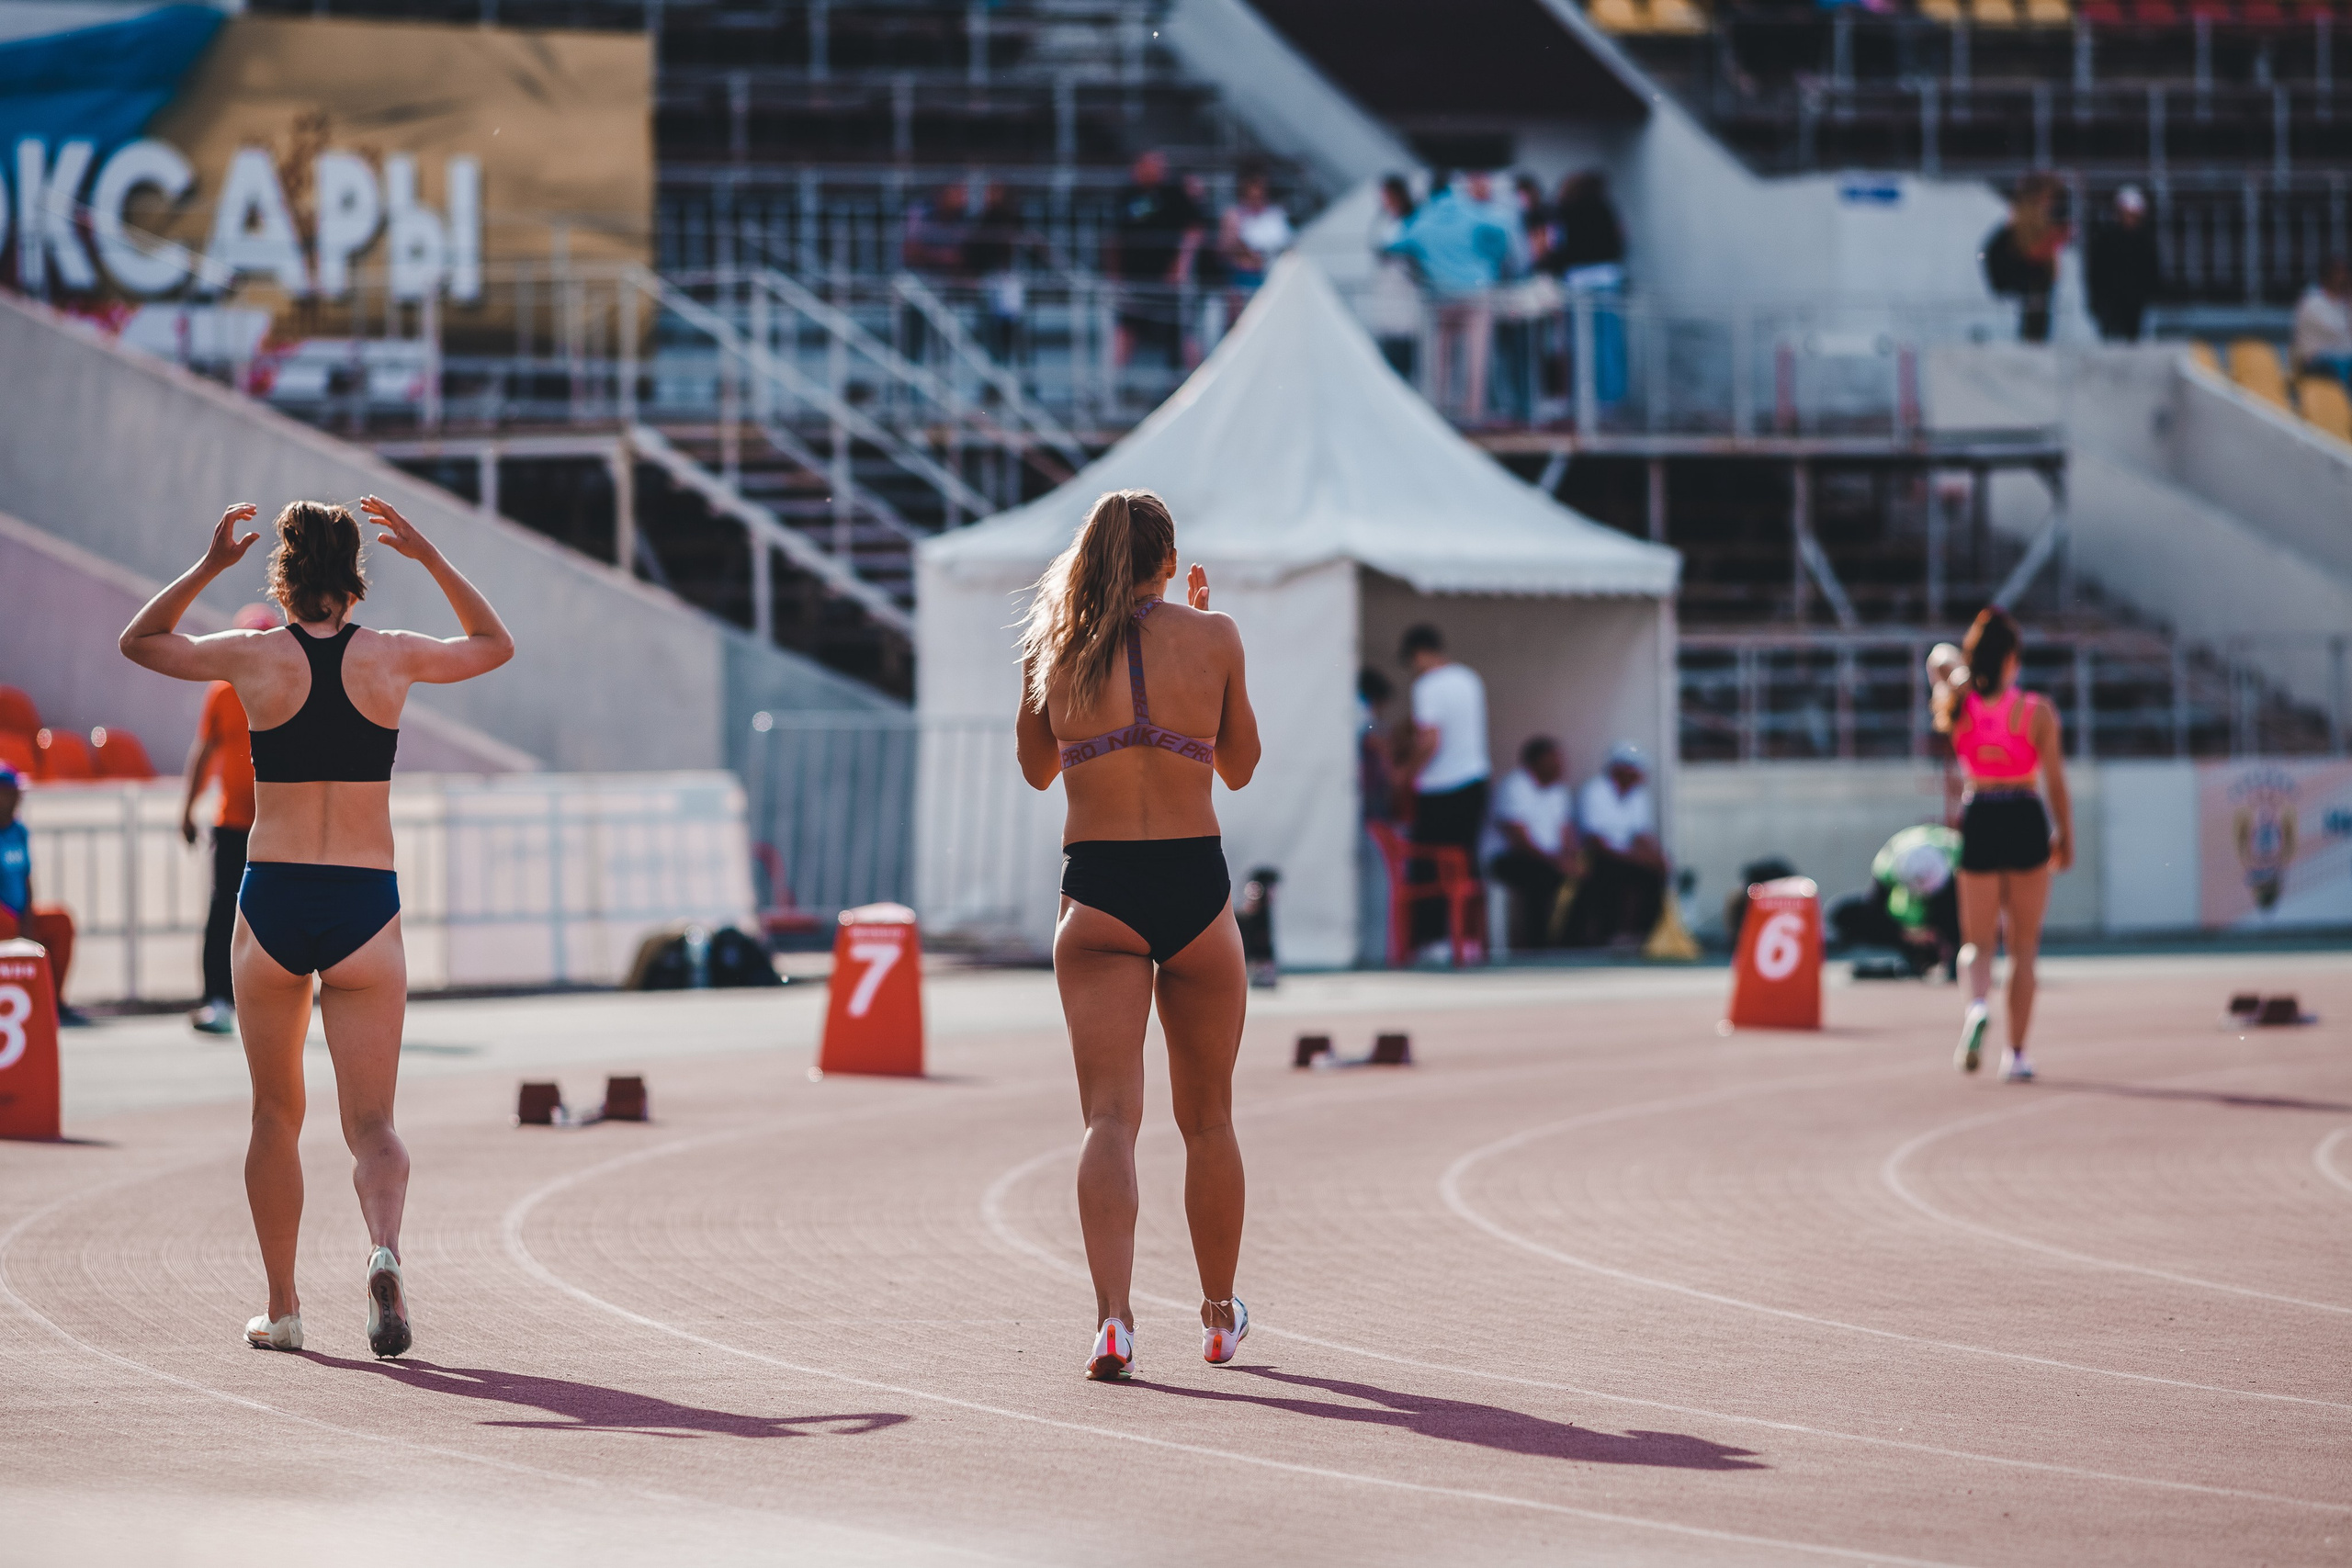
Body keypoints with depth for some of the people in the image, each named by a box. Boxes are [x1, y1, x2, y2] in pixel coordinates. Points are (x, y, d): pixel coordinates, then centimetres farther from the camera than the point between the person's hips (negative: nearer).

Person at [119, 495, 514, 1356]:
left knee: (276, 1115, 16)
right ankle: (385, 1247, -30)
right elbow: (494, 645, 23)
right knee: (370, 1122, -1)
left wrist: (208, 565, 14)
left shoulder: (256, 658, -1)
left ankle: (281, 1308, 21)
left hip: (271, 901, 0)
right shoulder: (393, 656, 2)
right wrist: (429, 556, 21)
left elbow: (139, 640, 18)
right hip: (366, 905, 0)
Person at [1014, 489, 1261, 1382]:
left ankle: (1112, 1315, -25)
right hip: (1197, 884, 0)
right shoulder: (1213, 638, 0)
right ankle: (1220, 1316, 30)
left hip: (1097, 892, 0)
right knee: (1208, 1118, 16)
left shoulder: (1054, 646, 1)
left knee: (1110, 1116, -5)